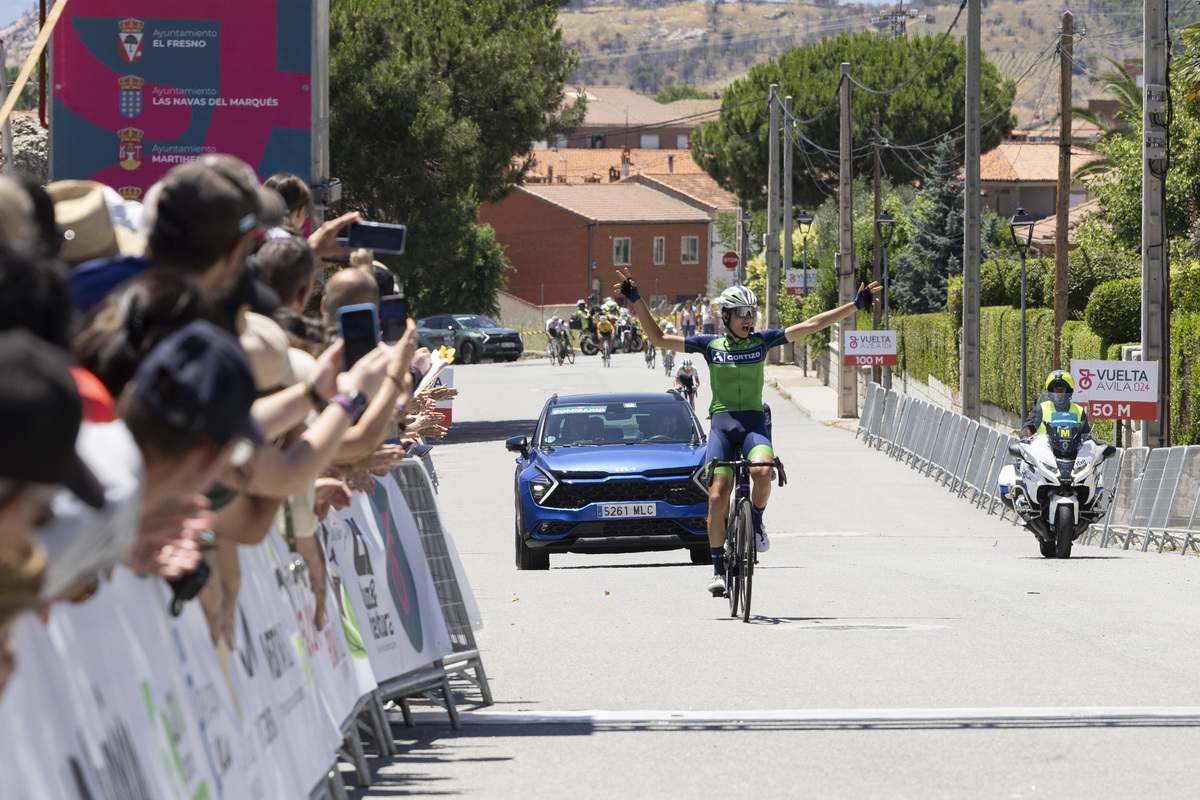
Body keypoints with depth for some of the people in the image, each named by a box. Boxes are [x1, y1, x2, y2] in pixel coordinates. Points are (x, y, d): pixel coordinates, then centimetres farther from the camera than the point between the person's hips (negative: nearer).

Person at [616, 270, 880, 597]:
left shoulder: (762, 341, 5)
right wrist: (637, 301, -4)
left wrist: (856, 305, 0)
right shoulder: (710, 345, 4)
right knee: (717, 497, -10)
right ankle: (718, 568, 3)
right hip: (721, 425, 0)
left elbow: (810, 325, 4)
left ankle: (756, 520, 1)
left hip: (754, 424, 0)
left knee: (762, 473, -31)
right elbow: (659, 338, 4)